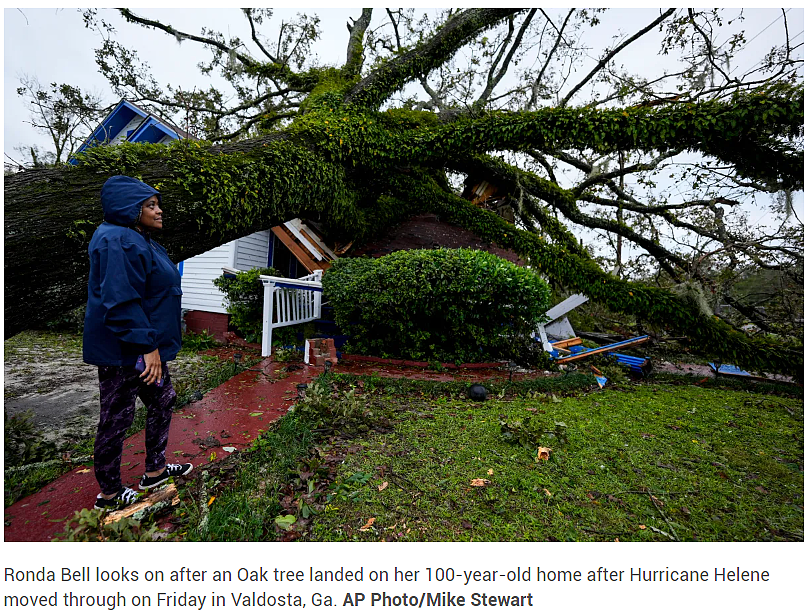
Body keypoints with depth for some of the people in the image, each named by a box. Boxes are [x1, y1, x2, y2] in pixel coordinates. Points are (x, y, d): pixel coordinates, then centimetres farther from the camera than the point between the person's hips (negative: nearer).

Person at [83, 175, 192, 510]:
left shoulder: (138, 239, 14)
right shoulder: (118, 241, -20)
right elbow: (120, 301, -27)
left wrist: (153, 345, 23)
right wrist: (148, 346, -25)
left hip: (146, 346, 10)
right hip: (123, 351, -10)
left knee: (163, 400, 19)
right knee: (117, 419, 6)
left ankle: (155, 470, 35)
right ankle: (109, 494, 27)